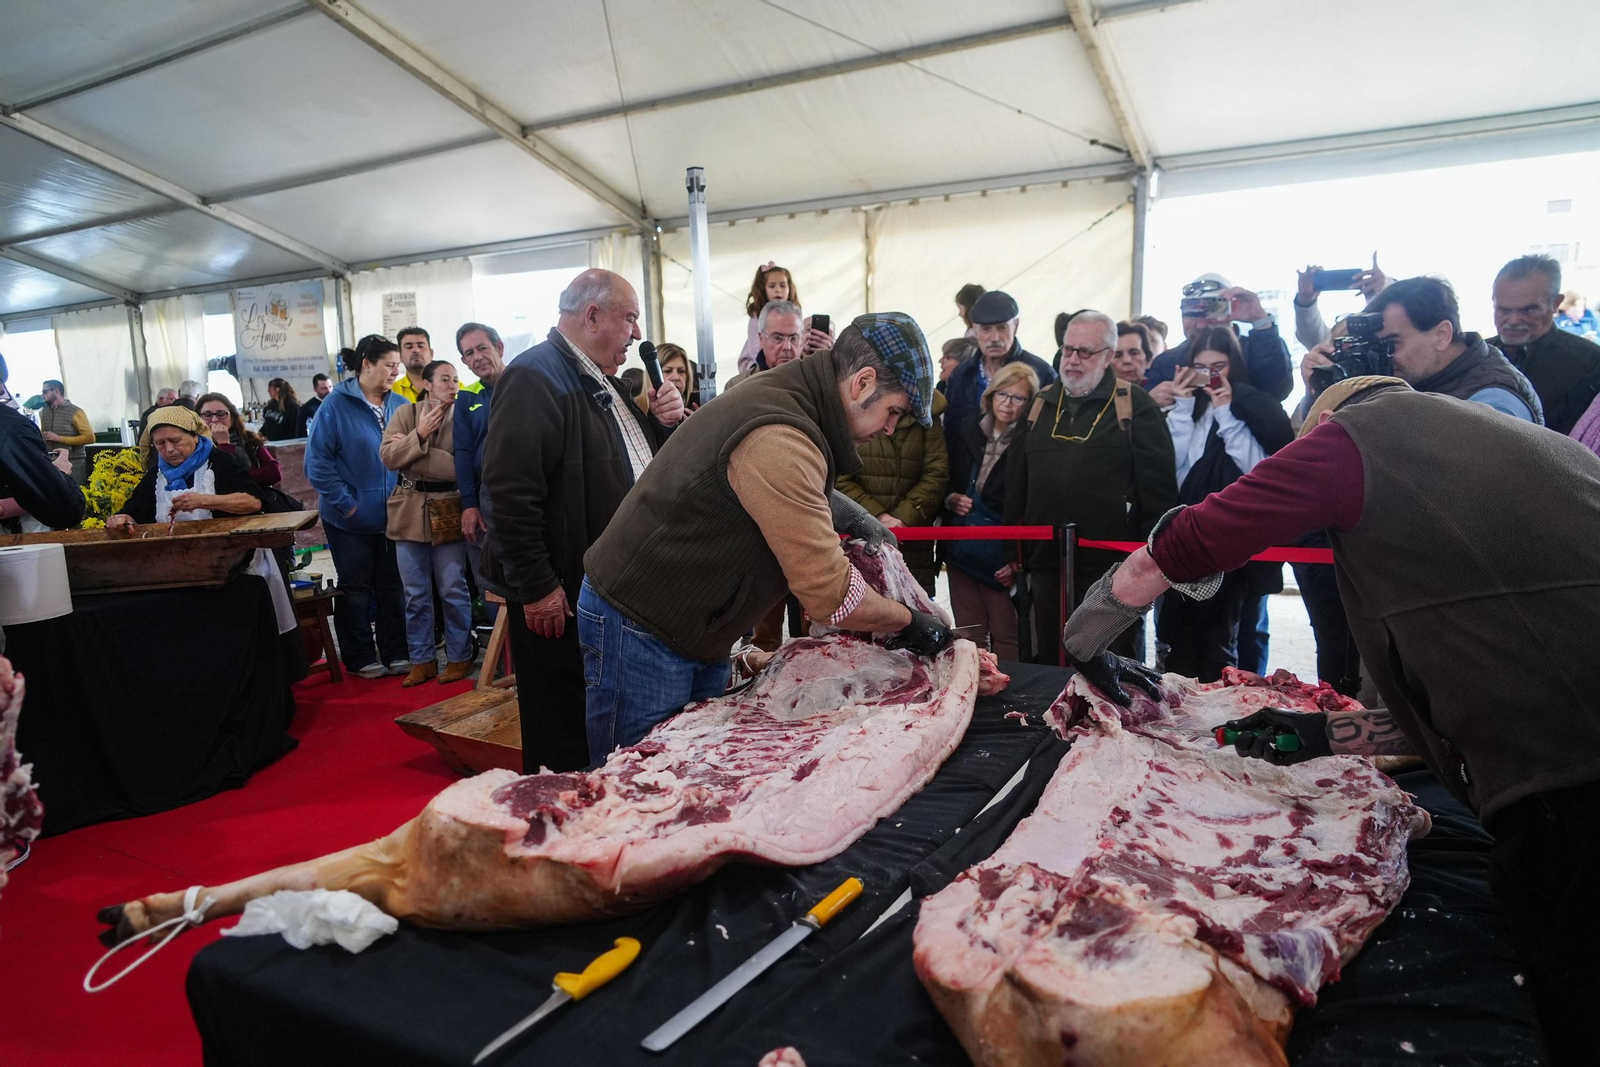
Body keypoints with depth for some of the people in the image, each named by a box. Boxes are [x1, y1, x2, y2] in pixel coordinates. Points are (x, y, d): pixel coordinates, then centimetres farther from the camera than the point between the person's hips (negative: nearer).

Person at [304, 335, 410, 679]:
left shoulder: (400, 405, 2)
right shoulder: (336, 405, -11)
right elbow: (318, 461, -12)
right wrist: (345, 503, -15)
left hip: (392, 516, 4)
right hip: (351, 519, -4)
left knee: (392, 585, 11)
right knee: (355, 587, 10)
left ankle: (395, 653, 23)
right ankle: (360, 657, 22)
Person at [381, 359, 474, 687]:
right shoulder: (405, 413, 3)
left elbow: (460, 466, -14)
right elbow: (388, 457, -6)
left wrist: (409, 452, -12)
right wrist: (419, 435, -18)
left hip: (448, 512, -2)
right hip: (409, 512, 2)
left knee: (453, 591, 4)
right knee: (415, 594, 9)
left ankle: (459, 658, 17)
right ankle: (422, 660, 21)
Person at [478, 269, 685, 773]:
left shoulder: (605, 382, 16)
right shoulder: (534, 377, -16)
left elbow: (642, 466, 24)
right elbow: (512, 490, -23)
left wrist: (665, 422, 4)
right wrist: (537, 587, -23)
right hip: (559, 598, -10)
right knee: (563, 742, 3)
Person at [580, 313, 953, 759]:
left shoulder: (780, 395, 7)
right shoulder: (778, 439, -27)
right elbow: (829, 593, -27)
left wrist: (851, 515, 12)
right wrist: (908, 622, -11)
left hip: (696, 634, 10)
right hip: (638, 629, -10)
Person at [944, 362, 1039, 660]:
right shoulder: (968, 435, 9)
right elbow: (946, 484, 21)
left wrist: (1018, 560, -15)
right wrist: (951, 499, -1)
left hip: (1004, 556, -5)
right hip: (962, 550, 5)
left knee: (1006, 637, -1)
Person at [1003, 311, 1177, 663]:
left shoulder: (1135, 406, -1)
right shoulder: (1041, 404, 13)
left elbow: (1159, 489, -5)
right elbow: (1016, 485, 16)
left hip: (1111, 568, -4)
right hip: (1047, 564, 5)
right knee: (1049, 664, 13)